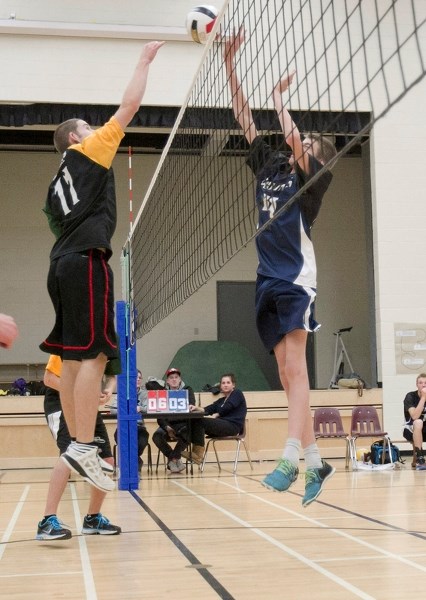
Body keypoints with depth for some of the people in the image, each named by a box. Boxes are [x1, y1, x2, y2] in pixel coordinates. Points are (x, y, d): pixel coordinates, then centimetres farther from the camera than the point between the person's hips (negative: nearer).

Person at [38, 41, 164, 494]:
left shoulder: (58, 182, 26)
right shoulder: (87, 151, 6)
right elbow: (129, 105, 5)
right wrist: (145, 60, 17)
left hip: (63, 265, 9)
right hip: (85, 262, -9)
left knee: (73, 358, 6)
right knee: (93, 355, -13)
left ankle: (76, 444, 8)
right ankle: (82, 447, -18)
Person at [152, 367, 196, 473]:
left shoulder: (187, 390, 6)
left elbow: (191, 402, -15)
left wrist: (190, 406, -42)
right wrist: (166, 427, -19)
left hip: (183, 424, -1)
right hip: (168, 424, 1)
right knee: (157, 436, -29)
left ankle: (173, 458, -14)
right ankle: (175, 458, -8)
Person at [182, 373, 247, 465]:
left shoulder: (237, 393, 8)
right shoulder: (221, 400, 26)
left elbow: (227, 407, -9)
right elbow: (208, 409, 10)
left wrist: (215, 415, -15)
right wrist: (196, 408, -8)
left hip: (233, 426, -7)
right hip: (222, 424, 7)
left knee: (200, 421, -23)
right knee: (195, 421, -13)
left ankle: (198, 455, -22)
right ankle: (195, 453, -23)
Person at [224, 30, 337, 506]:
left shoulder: (313, 179, 0)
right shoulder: (269, 167, 16)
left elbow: (292, 136, -16)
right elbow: (245, 119, 15)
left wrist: (278, 96, -1)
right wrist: (230, 64, 11)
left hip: (296, 279, -6)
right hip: (268, 280, 7)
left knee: (295, 368, -14)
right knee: (287, 375, 5)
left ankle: (290, 458, -18)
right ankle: (315, 462, 11)